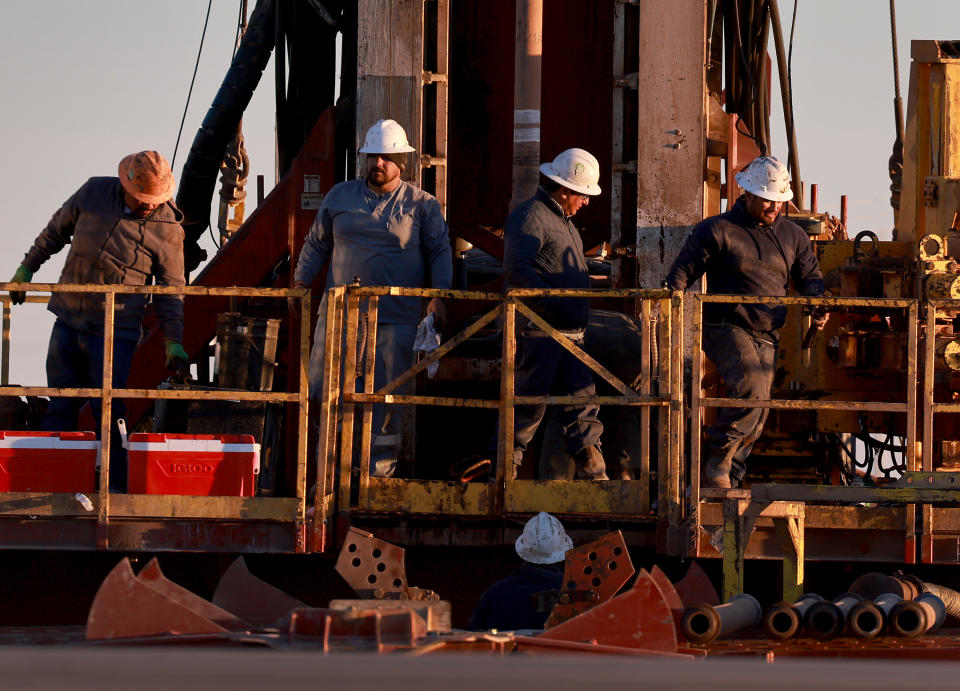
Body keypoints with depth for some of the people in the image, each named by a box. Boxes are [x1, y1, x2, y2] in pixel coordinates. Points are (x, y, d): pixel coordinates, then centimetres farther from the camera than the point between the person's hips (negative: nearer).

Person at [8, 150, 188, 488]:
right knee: (60, 406, 8)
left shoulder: (167, 229, -9)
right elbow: (58, 229, 15)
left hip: (114, 333, -4)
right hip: (68, 321, 4)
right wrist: (27, 267, 22)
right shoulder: (94, 192, -2)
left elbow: (171, 290, -3)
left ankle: (115, 484, 1)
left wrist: (173, 341, -8)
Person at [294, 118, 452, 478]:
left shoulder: (422, 205, 5)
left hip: (395, 319, -2)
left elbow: (440, 252, 5)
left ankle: (378, 475, 4)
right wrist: (301, 280, 11)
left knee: (387, 402, -3)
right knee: (325, 393, -1)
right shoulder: (340, 196, 13)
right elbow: (317, 243, 21)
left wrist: (438, 297, -8)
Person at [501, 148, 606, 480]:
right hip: (538, 331, -9)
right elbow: (516, 269, -22)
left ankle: (593, 475, 1)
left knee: (581, 401, 2)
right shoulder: (530, 216, -10)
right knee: (528, 404, -5)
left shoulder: (562, 219, 22)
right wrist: (557, 303, -26)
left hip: (570, 333, 9)